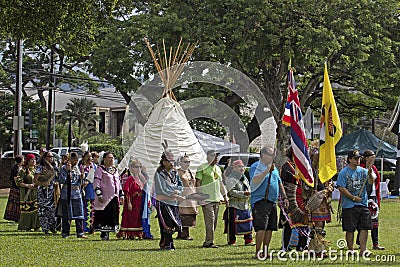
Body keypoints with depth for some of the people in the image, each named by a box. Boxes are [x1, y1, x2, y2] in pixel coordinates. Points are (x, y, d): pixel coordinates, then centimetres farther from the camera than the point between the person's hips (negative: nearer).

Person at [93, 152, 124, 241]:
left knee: (114, 215, 5)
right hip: (105, 197, -7)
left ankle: (107, 232, 13)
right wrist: (99, 195, -17)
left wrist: (121, 195, 18)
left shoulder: (115, 170, 19)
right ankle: (104, 234, -4)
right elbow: (96, 183, -10)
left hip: (114, 197, 7)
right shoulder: (100, 169, -3)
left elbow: (118, 183, 23)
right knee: (104, 215, -8)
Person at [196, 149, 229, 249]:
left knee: (214, 221, 5)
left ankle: (208, 241, 10)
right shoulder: (202, 168, -5)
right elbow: (198, 183, -8)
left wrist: (225, 196, 21)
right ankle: (209, 242, -12)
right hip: (207, 199, -7)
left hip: (216, 199, 7)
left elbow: (220, 184, 25)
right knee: (210, 220, -13)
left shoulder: (217, 169, 18)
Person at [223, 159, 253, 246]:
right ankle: (231, 241, 4)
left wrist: (249, 193, 6)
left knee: (248, 222, 5)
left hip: (245, 205, 8)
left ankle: (248, 240, 12)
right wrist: (243, 193, -24)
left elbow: (248, 189, 27)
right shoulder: (231, 179, -9)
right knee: (233, 223, -4)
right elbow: (231, 191, -19)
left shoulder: (244, 178, 18)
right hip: (234, 204, -8)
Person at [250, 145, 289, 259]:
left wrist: (284, 197, 20)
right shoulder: (257, 167, -6)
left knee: (270, 228, 8)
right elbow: (254, 181, -23)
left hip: (272, 201, 8)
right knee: (261, 227, -14)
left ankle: (265, 251, 15)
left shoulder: (274, 168, 19)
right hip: (260, 201, -8)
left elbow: (279, 183, 27)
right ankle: (258, 252, -12)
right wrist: (267, 171, -27)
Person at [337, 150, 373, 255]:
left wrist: (370, 174, -24)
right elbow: (341, 188, -8)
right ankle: (350, 250, 9)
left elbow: (370, 182, -3)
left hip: (363, 204, 4)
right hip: (349, 206, -4)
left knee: (364, 227, -1)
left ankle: (363, 250, 3)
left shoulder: (363, 171, 10)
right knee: (350, 229, 0)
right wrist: (353, 198, -12)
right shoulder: (344, 172, -3)